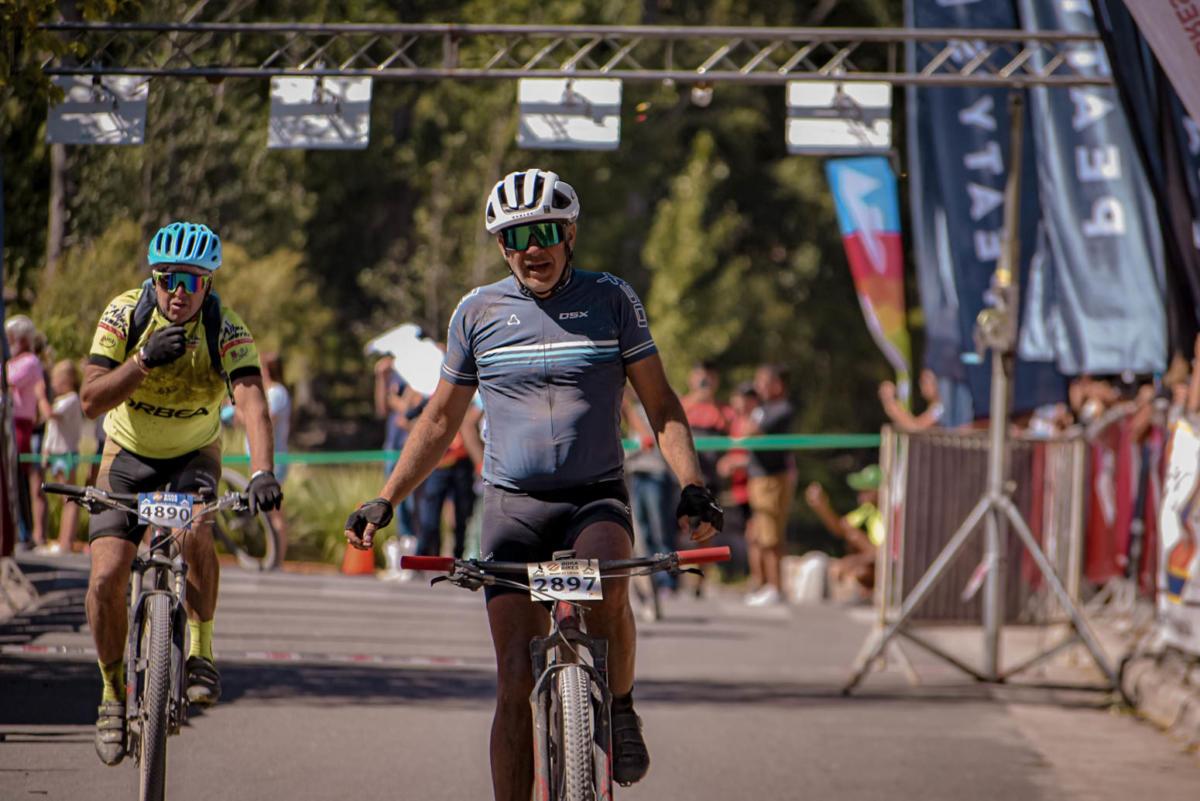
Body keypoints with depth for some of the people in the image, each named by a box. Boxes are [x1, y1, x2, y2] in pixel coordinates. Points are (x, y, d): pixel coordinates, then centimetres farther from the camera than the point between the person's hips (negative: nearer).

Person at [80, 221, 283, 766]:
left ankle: (201, 651, -11)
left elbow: (251, 403, -38)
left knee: (195, 534, -33)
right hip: (128, 456, 1)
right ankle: (113, 694, 8)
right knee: (106, 578, -14)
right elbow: (91, 399, -25)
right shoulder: (126, 314, -20)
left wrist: (262, 473, -55)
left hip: (194, 456, -1)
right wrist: (145, 360, -41)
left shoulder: (227, 332, -24)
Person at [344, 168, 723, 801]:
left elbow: (660, 404, 4)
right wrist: (383, 502, 6)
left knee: (605, 585, -34)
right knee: (516, 679, -9)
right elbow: (440, 420, 14)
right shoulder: (479, 311, 6)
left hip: (596, 497, -1)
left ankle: (620, 711, -9)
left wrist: (691, 485, -12)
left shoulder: (611, 299, 3)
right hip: (513, 505, 1)